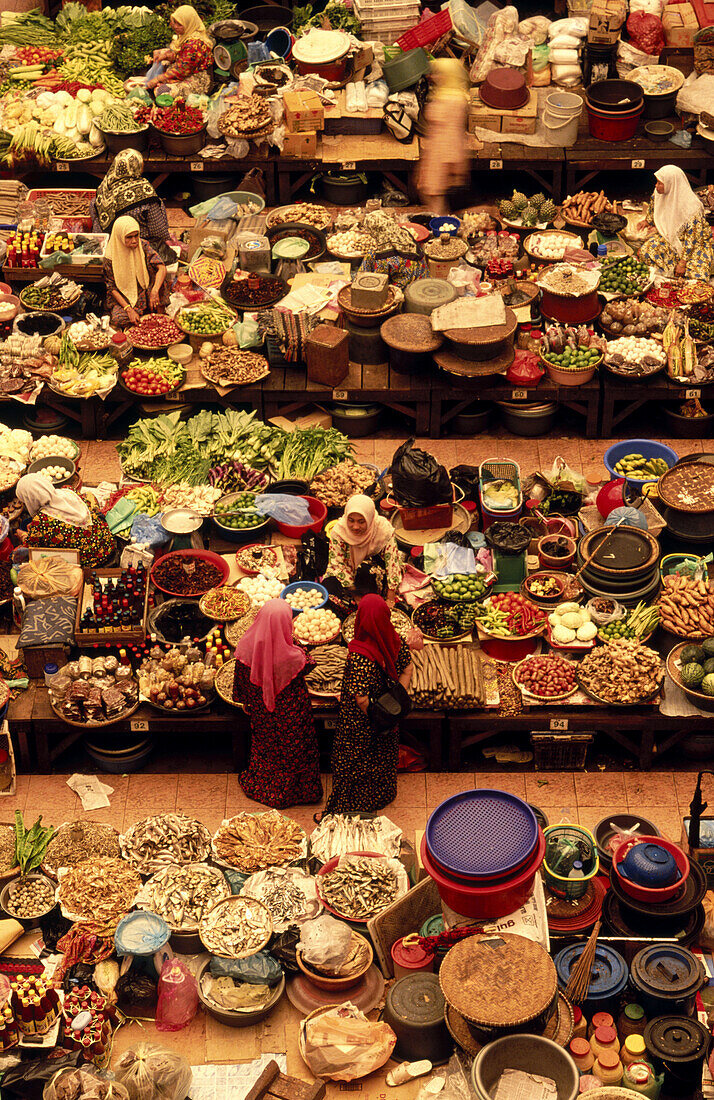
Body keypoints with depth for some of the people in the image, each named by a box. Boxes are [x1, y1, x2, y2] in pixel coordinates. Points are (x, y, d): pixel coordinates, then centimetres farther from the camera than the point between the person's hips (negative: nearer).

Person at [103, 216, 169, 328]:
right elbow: (112, 288, -11)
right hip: (123, 297, -2)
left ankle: (160, 314, -12)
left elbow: (161, 267, -22)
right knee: (118, 319, -30)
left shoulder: (143, 246, -12)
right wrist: (129, 309, -23)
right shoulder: (110, 257, -16)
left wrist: (155, 291, -40)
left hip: (145, 292, 2)